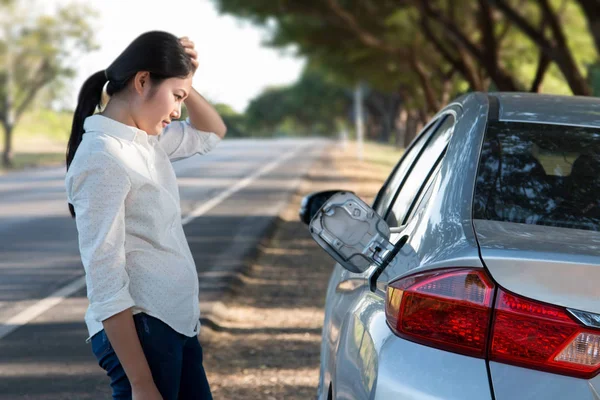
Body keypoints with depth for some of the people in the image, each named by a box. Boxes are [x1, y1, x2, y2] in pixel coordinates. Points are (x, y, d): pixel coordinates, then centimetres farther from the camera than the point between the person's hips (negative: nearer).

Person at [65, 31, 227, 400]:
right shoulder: (102, 158, -17)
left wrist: (185, 86, 7)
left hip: (177, 324, 9)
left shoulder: (146, 141, 9)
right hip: (140, 330, -9)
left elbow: (212, 133, 28)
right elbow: (105, 283, -21)